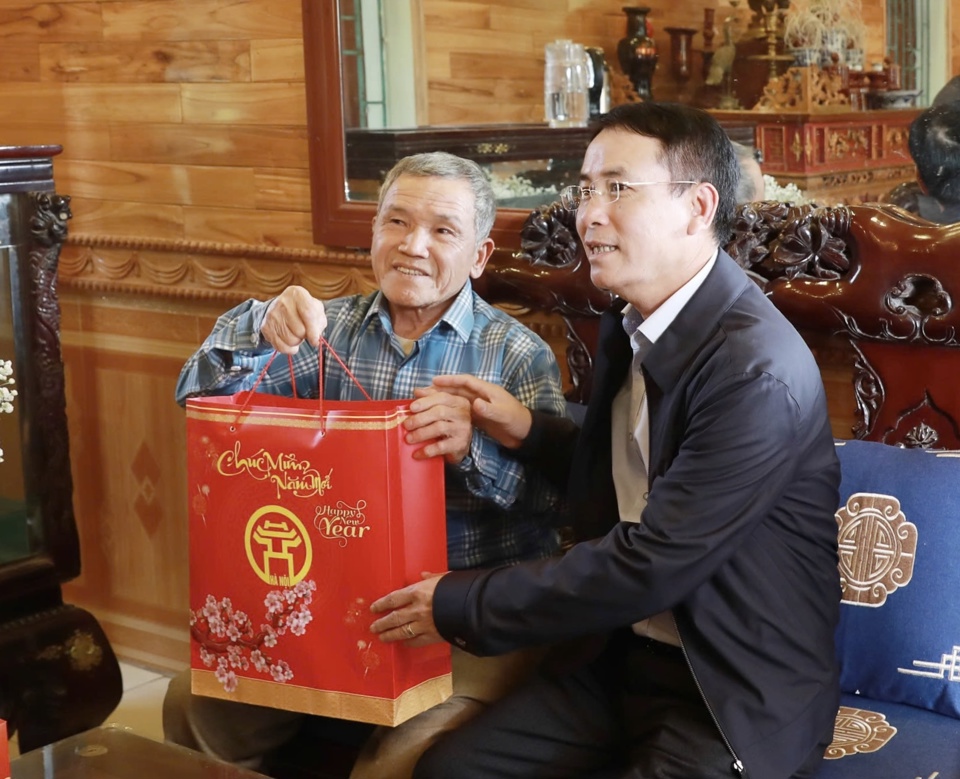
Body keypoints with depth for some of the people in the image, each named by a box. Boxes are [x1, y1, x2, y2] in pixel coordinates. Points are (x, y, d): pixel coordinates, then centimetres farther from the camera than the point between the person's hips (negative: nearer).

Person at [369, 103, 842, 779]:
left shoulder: (759, 369, -24)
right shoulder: (628, 328, 3)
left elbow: (649, 566, -25)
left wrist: (460, 607, -16)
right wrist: (530, 433, 0)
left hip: (735, 696, -7)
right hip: (622, 654, 8)